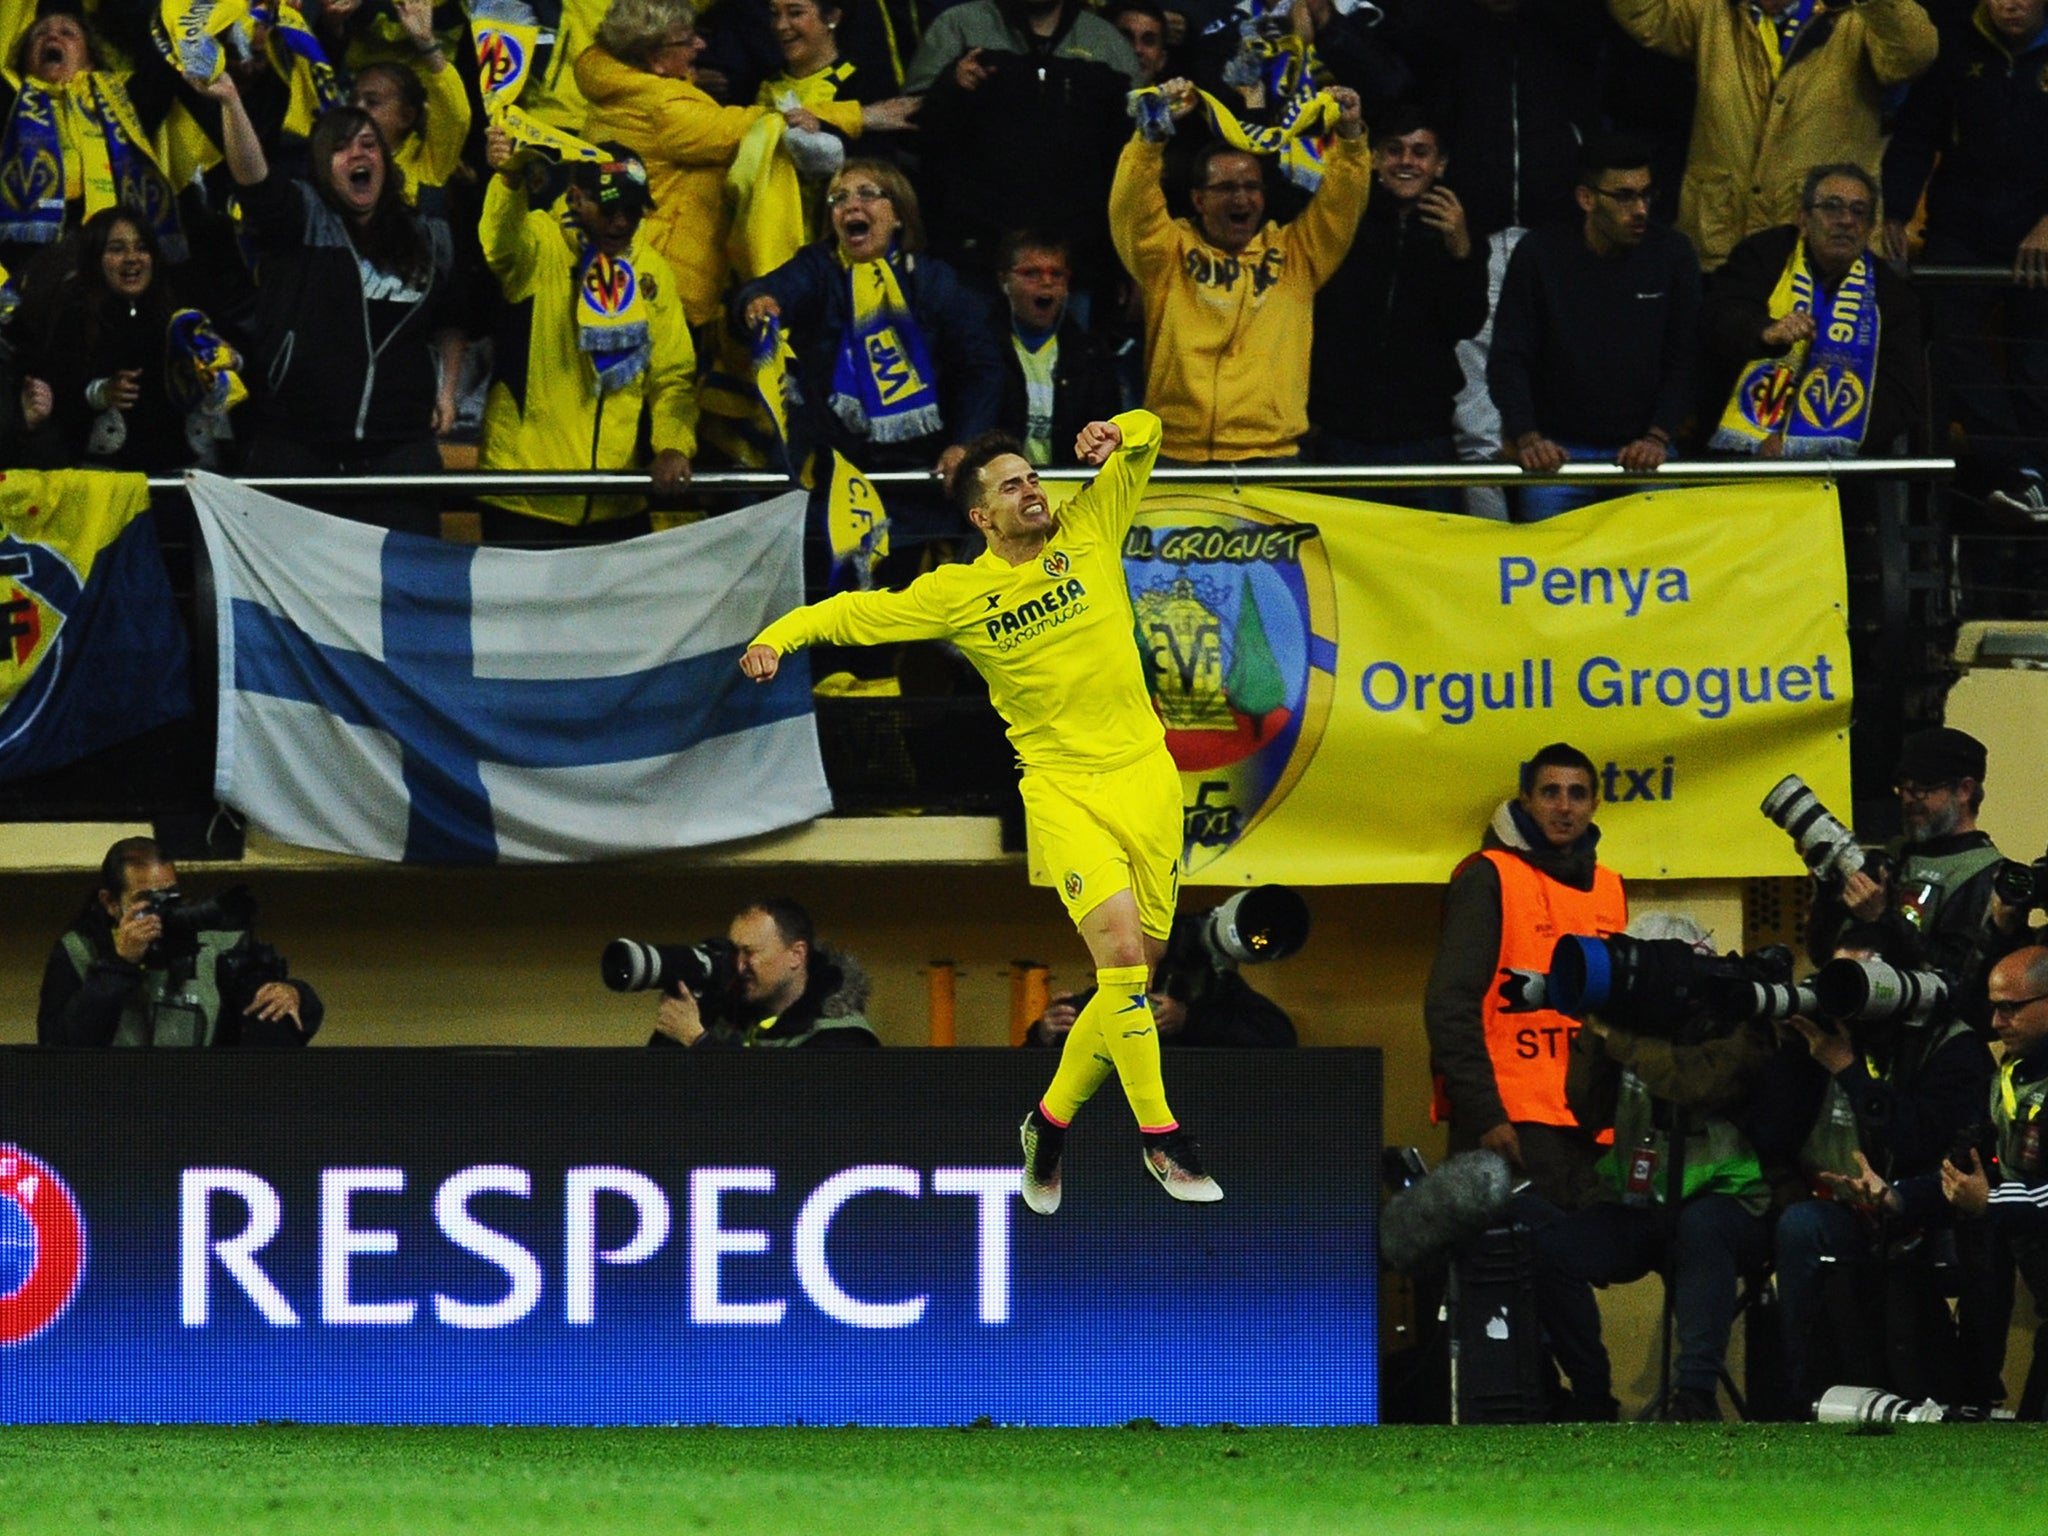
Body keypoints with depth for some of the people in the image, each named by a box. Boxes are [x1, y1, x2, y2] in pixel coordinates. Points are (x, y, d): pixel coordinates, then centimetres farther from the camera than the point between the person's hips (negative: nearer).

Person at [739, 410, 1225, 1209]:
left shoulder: (1089, 531, 5)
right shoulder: (956, 594, 1)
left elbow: (1144, 435, 11)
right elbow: (855, 612, 8)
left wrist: (1114, 437, -11)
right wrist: (778, 636, -6)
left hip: (1146, 776, 3)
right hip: (1062, 789, -3)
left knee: (1134, 975, 3)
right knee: (1120, 949, -21)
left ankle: (1051, 1120, 22)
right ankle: (1160, 1136, -14)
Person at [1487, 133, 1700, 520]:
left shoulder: (1672, 256, 1)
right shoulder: (1540, 255, -3)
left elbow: (1684, 361, 1)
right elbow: (1508, 359, -4)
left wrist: (1657, 437, -14)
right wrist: (1527, 437, -19)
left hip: (1642, 450, 1)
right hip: (1559, 451, -1)